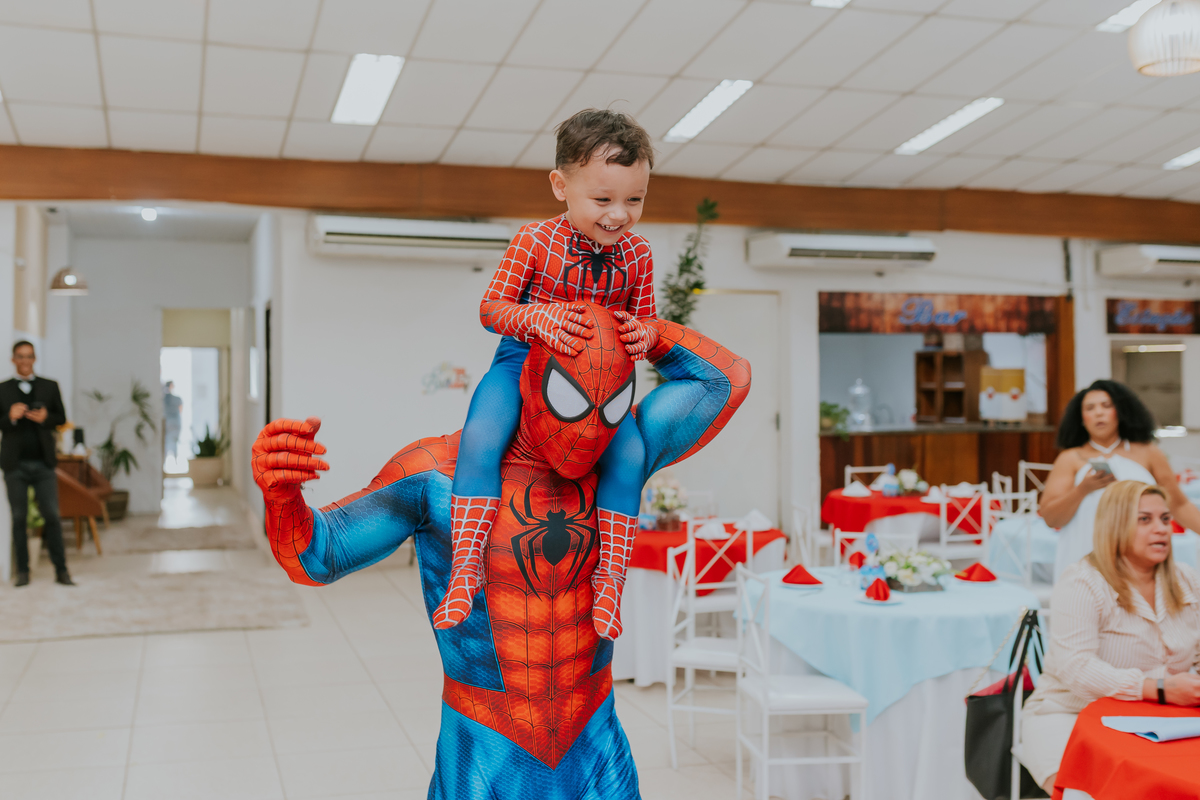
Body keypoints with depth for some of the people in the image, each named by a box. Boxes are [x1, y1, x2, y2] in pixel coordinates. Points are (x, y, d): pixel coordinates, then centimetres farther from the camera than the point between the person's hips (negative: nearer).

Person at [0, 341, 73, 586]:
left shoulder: (50, 386, 10)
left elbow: (61, 418, 9)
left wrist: (46, 418, -11)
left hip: (44, 463, 0)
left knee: (52, 515, -3)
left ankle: (61, 570, 0)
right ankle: (22, 572, 11)